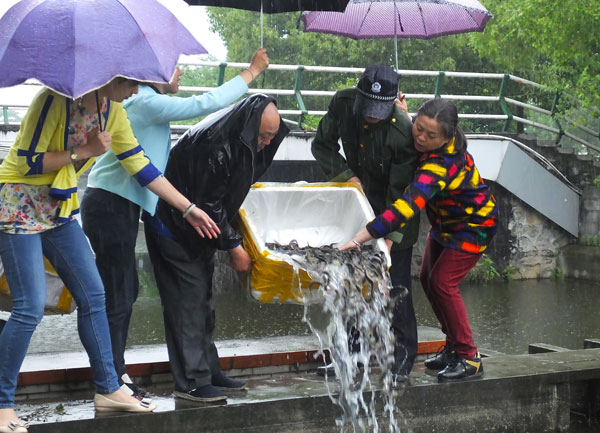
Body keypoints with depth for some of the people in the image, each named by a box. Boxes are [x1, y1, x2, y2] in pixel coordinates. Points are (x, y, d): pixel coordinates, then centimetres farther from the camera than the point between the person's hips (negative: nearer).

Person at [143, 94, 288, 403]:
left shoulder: (239, 139, -2)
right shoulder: (215, 146, -31)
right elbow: (208, 205, -26)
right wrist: (233, 245, -21)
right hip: (174, 229, -10)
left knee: (203, 299, 14)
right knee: (188, 300, -9)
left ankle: (208, 370, 22)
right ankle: (191, 382, -4)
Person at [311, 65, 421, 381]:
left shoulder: (403, 131, -29)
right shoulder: (342, 104, -16)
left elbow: (400, 190, -24)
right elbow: (322, 145, -1)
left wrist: (391, 234, -28)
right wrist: (346, 175, -14)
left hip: (394, 211, -5)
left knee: (396, 283, -6)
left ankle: (403, 355, 6)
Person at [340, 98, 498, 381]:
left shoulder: (440, 165, -40)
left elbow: (406, 207, -50)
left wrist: (359, 239, -56)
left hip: (473, 224, -9)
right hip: (445, 222, 9)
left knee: (442, 282, -16)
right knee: (428, 279, 9)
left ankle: (469, 358, -5)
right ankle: (453, 346, 23)